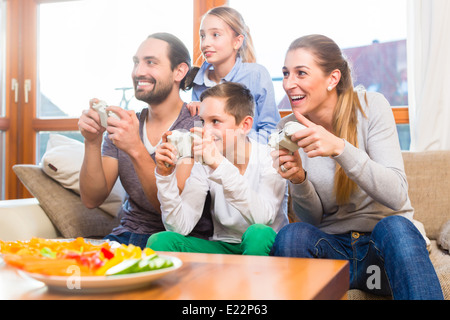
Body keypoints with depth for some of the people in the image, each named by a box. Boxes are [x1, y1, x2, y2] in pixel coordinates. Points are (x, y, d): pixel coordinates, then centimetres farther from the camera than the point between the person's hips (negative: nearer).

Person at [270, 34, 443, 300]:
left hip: (386, 239, -2)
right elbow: (313, 218, 0)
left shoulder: (371, 107, -10)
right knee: (291, 235, -28)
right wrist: (299, 181, -22)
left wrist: (339, 148, -33)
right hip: (332, 245, 2)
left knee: (394, 226, -34)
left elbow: (397, 195, -20)